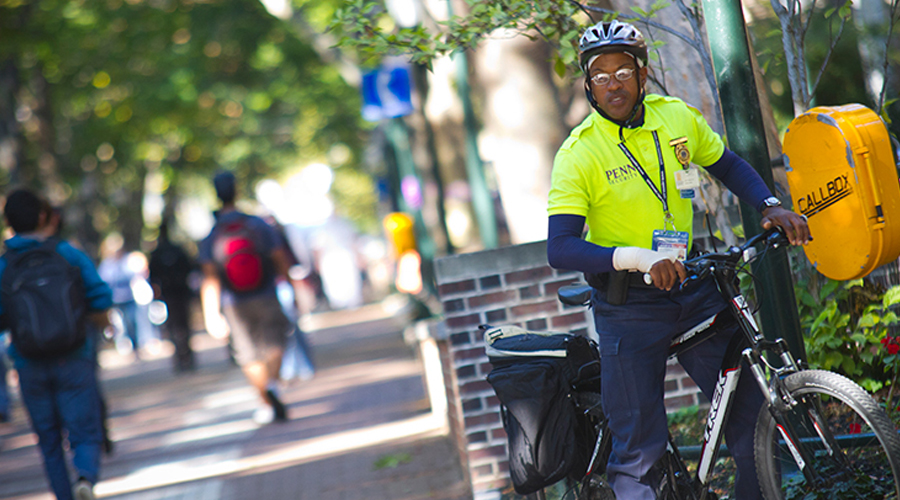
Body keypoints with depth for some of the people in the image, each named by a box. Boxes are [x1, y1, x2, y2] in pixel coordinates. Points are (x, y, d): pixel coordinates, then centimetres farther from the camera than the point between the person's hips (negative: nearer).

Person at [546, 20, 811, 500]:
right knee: (639, 451, -4)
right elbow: (560, 248, -21)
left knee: (752, 409, 1)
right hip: (629, 307, -4)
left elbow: (729, 167, 18)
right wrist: (639, 259, -34)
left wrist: (771, 206, -1)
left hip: (694, 292, 4)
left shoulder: (678, 118, 0)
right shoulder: (578, 154, -13)